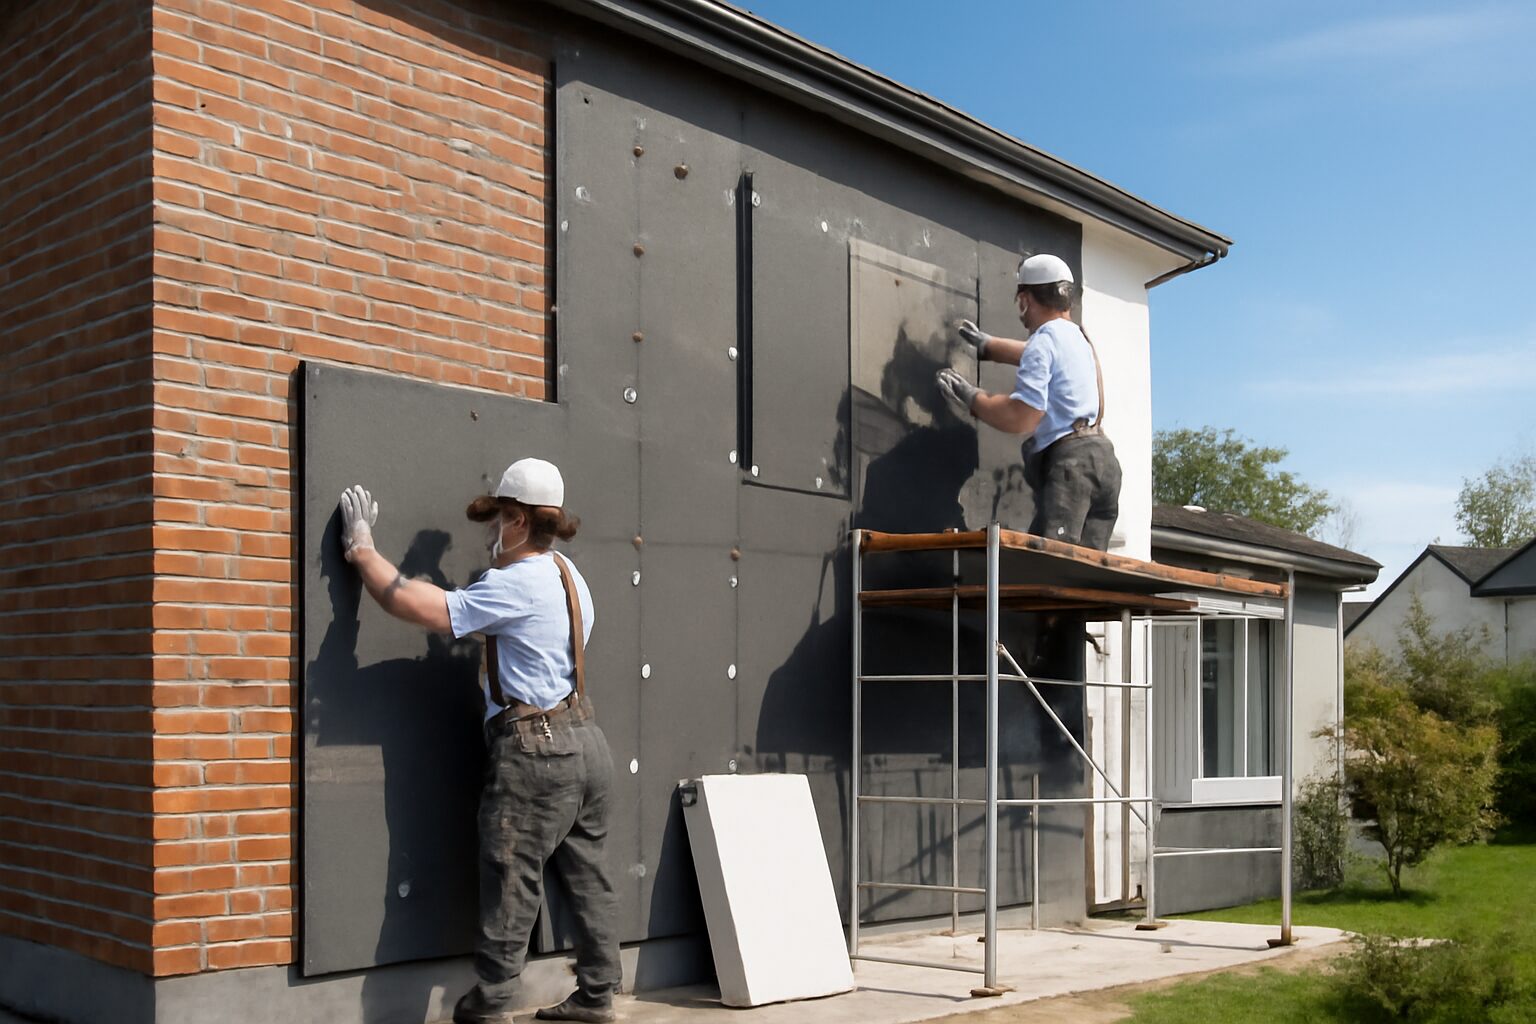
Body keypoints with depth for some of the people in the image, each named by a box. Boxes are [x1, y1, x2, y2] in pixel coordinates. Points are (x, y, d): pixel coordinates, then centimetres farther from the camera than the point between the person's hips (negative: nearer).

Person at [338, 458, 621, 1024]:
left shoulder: (514, 586, -15)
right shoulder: (566, 573, 13)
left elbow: (416, 605, -20)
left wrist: (362, 549, -8)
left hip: (536, 749, -9)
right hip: (584, 739, 9)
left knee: (511, 881, -2)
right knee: (586, 872, 13)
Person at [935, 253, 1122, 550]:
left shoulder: (1044, 341, -5)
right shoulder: (1078, 338, 26)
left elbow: (1021, 418, -14)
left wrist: (973, 399, 0)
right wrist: (987, 345, 62)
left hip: (1069, 461, -10)